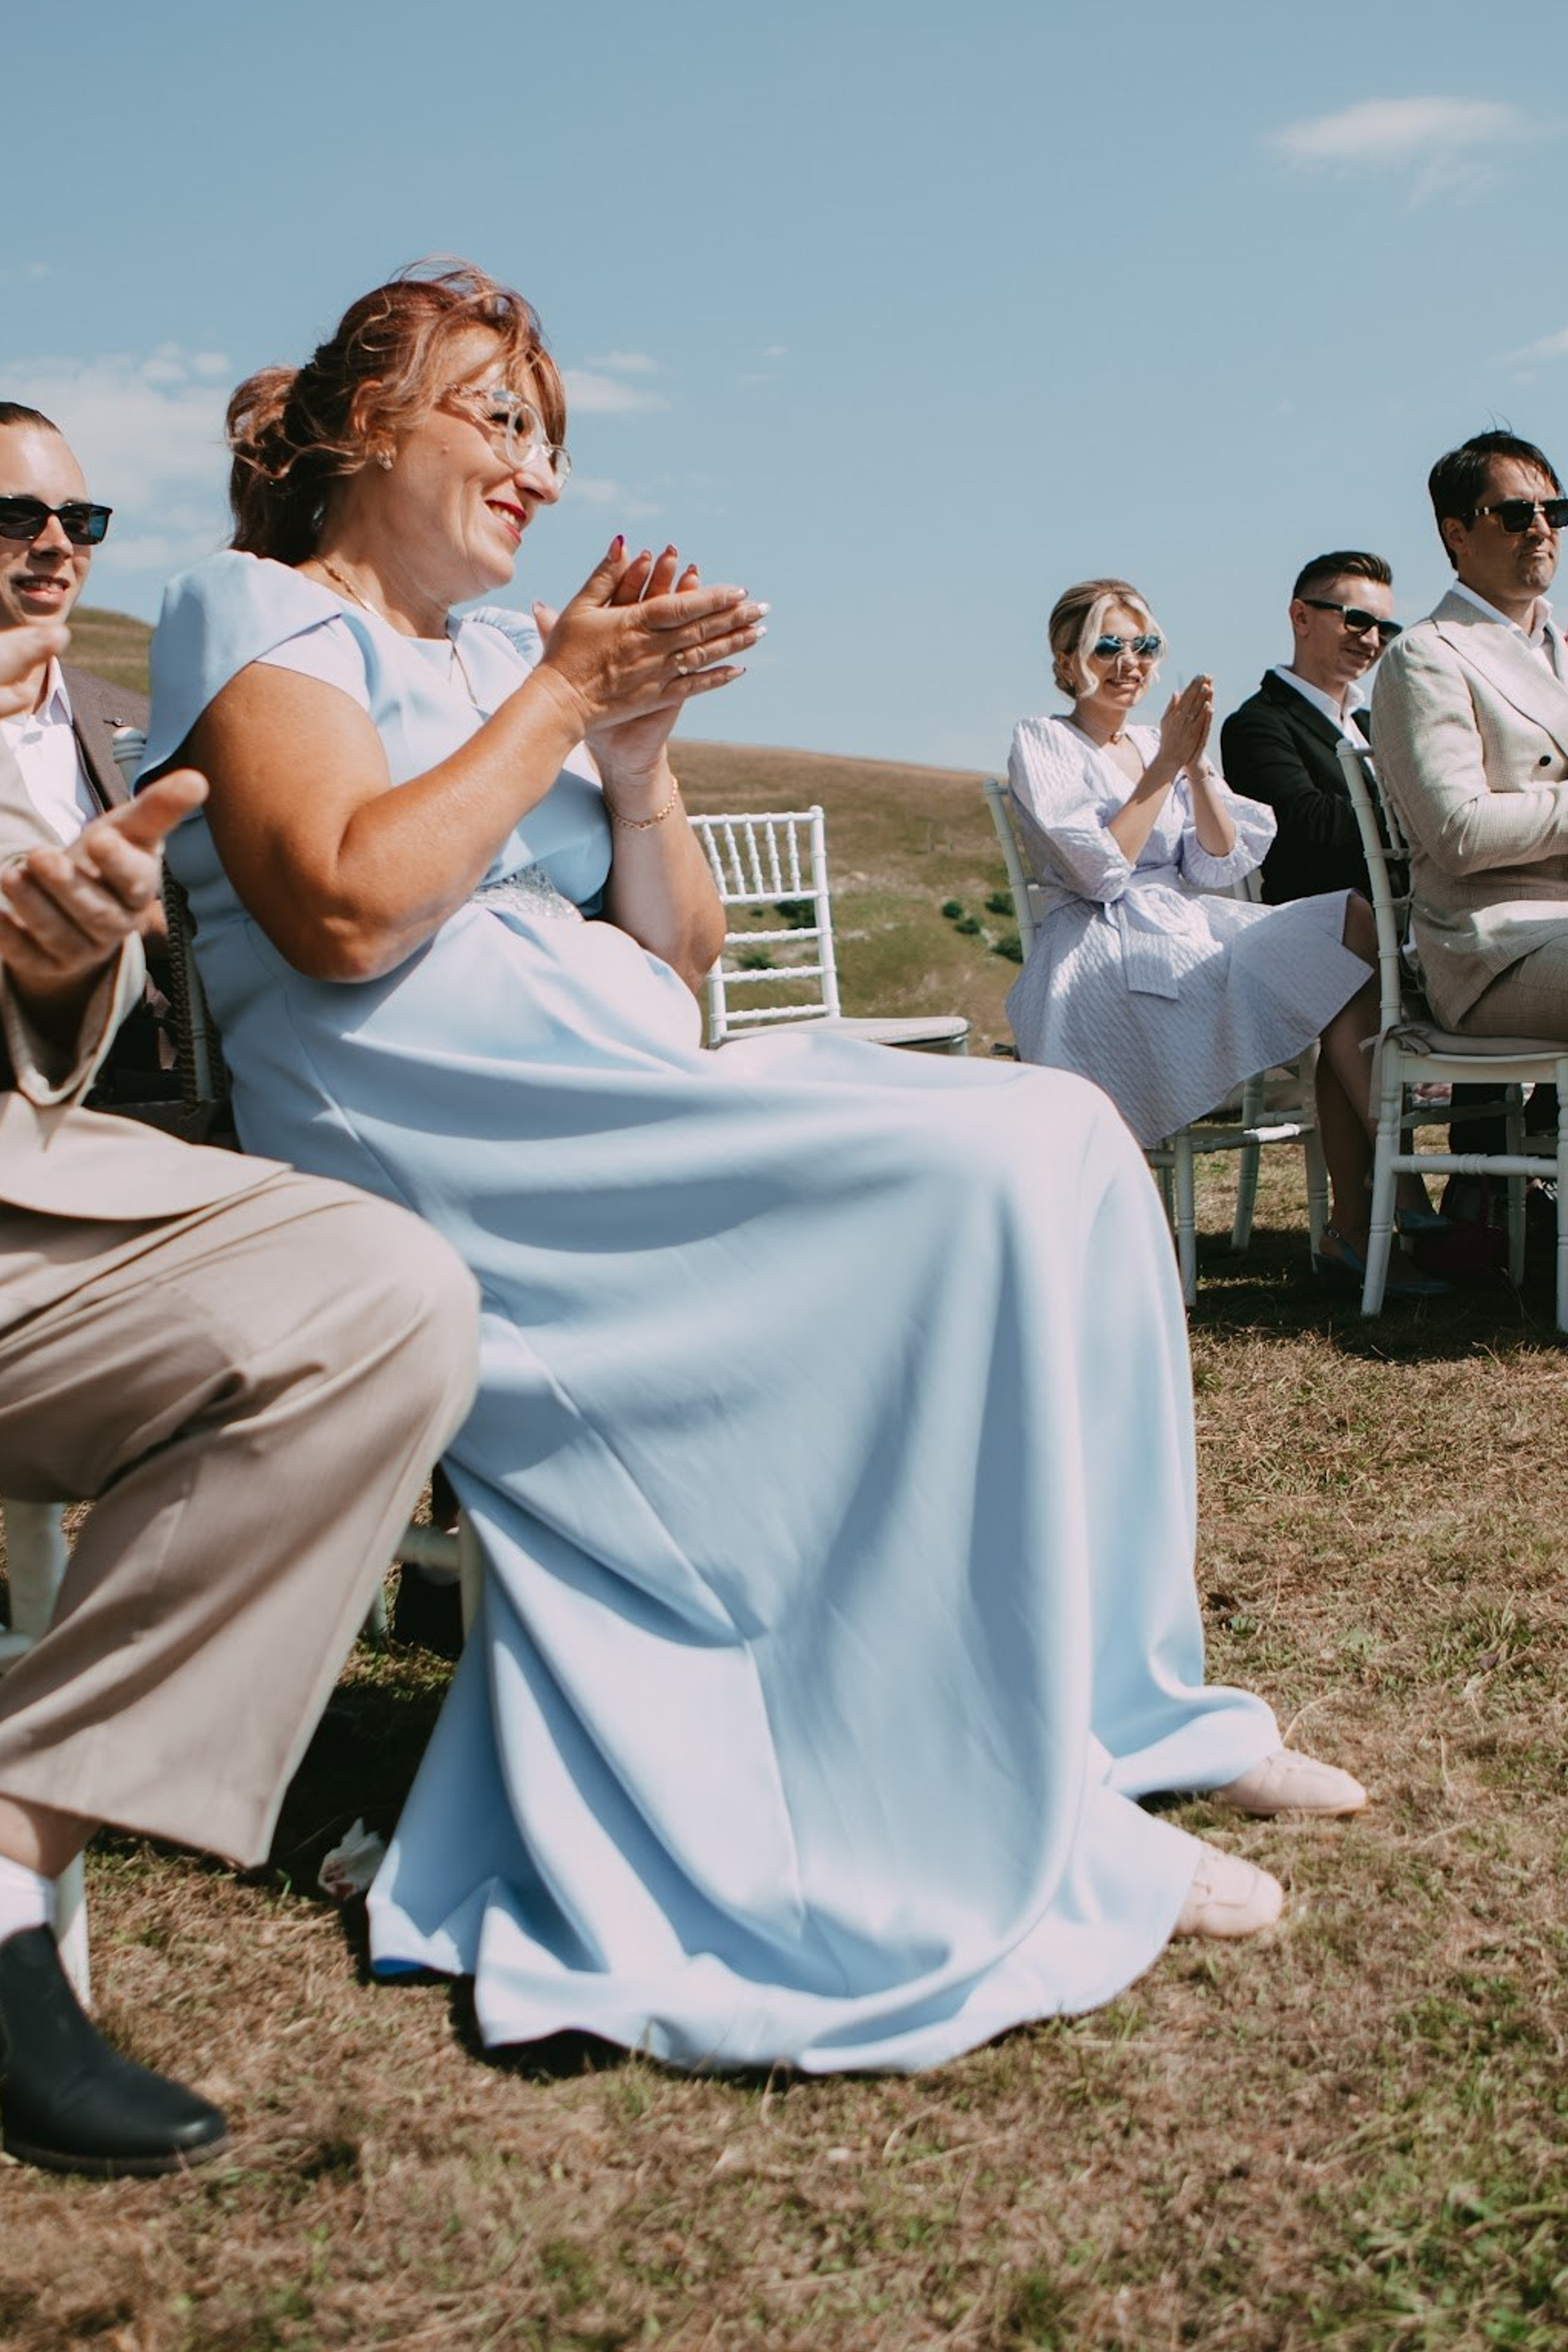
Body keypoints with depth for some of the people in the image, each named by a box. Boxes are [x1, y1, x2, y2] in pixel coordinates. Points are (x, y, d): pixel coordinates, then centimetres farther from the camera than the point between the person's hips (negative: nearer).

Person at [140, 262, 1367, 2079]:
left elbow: (675, 958, 19)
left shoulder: (512, 655, 24)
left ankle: (1116, 1708, -4)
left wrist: (637, 746, 3)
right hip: (455, 1156, -7)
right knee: (992, 1175, -24)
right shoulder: (255, 616, 5)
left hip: (641, 1112, 8)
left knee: (1058, 1147, -13)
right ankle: (1027, 1827, -15)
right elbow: (349, 914, -15)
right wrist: (562, 694, -7)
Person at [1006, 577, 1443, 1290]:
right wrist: (1166, 765, -11)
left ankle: (1353, 1222, -24)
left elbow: (1221, 867, 8)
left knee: (1353, 927, -22)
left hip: (1193, 930, 6)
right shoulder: (1040, 743, 2)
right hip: (1101, 956, -6)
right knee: (1350, 939, -23)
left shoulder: (1159, 744, 20)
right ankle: (1402, 1203, -19)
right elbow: (1102, 871, -12)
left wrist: (1197, 764, -4)